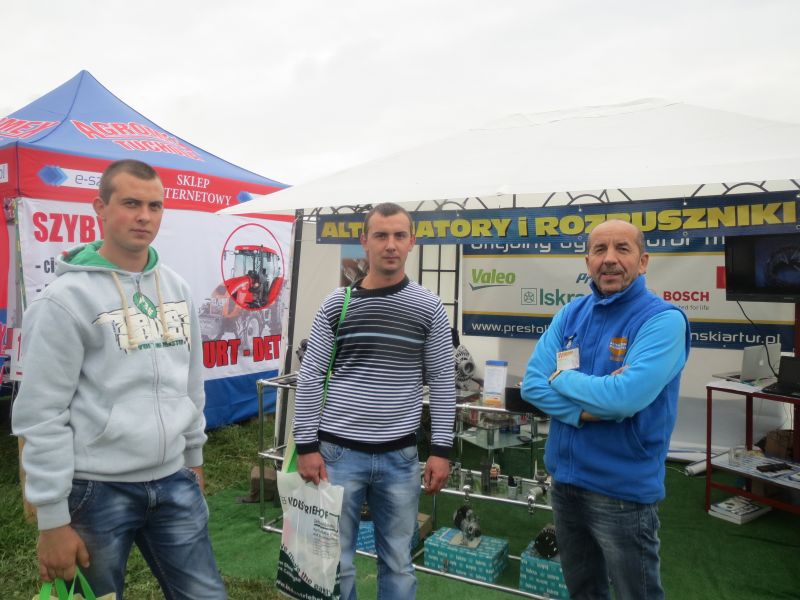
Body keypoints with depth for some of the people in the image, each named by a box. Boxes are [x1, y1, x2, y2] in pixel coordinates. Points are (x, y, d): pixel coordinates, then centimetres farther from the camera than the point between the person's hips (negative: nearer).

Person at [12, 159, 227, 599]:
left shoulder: (176, 288, 6)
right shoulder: (67, 298, -13)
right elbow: (41, 416, -12)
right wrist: (53, 519, -11)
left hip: (173, 481, 5)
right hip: (96, 489, -5)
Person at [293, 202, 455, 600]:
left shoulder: (428, 308, -1)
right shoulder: (336, 304, -1)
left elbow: (442, 383, 2)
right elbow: (310, 378, 0)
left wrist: (441, 450, -2)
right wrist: (306, 446, -4)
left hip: (400, 456, 1)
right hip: (338, 451, 0)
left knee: (398, 563, 14)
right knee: (335, 562, 11)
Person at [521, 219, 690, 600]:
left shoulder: (664, 319, -16)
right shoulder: (570, 315, 2)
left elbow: (627, 396, -29)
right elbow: (532, 384, -5)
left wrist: (563, 377, -13)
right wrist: (588, 410, -20)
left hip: (623, 490, -5)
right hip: (564, 480, 6)